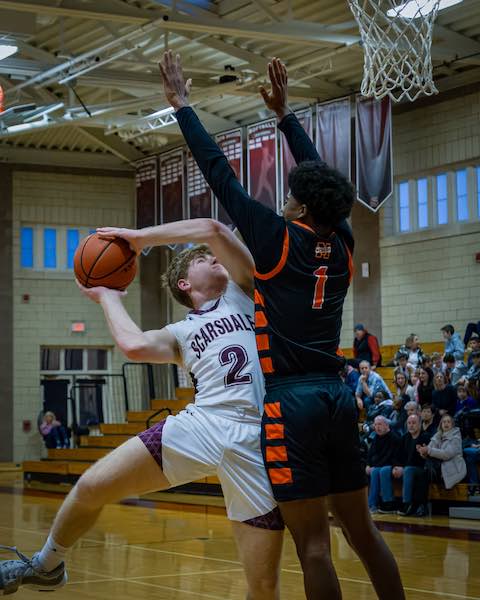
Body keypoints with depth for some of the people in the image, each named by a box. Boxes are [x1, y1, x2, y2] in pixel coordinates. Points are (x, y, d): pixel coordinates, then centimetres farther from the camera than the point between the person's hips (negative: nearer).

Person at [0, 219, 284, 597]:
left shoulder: (244, 294, 19)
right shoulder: (180, 334, 22)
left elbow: (212, 229, 7)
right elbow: (134, 345, 1)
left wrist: (140, 237, 14)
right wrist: (108, 296, 19)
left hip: (256, 443, -2)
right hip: (200, 425, 2)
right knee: (92, 487, 1)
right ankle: (46, 567, 29)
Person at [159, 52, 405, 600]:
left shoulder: (279, 240, -6)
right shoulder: (342, 246, 9)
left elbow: (220, 174, -2)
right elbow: (320, 177, 24)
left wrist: (181, 104, 7)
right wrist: (284, 113, 32)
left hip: (291, 401, -7)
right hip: (337, 396, 7)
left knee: (312, 543, -6)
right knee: (360, 529, 13)